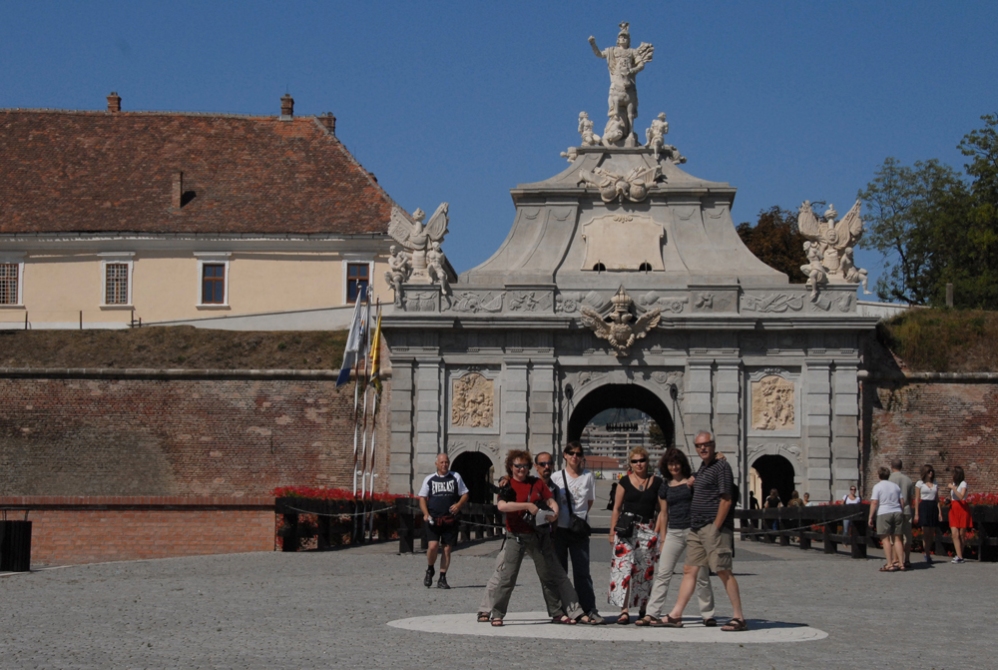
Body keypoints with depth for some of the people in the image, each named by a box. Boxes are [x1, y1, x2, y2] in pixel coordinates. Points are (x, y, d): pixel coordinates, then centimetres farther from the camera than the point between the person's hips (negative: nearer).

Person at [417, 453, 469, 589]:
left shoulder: (455, 477, 10)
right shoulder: (429, 479, 9)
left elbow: (465, 495, 12)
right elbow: (422, 498, 8)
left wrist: (459, 505, -9)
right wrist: (426, 514, -8)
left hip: (450, 520, 1)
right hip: (433, 519, -1)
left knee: (447, 549, 2)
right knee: (433, 546, -16)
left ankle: (442, 579, 11)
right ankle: (430, 570, 11)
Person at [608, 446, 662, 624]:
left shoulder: (656, 482, 8)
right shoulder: (625, 481, 6)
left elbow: (661, 509, 10)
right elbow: (616, 508, 8)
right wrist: (612, 531, 3)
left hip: (648, 529, 1)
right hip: (626, 529, -1)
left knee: (646, 570, 3)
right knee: (624, 567, -12)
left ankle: (643, 608, 16)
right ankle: (624, 610, -16)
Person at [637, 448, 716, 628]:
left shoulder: (694, 479, 2)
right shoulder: (665, 486, 11)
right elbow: (664, 513, 16)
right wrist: (663, 538, 11)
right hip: (674, 532, 3)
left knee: (701, 575, 2)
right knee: (662, 574, -4)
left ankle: (708, 615, 12)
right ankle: (652, 614, -6)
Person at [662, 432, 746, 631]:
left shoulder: (721, 466, -10)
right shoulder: (703, 467, 18)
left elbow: (726, 500, -15)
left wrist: (715, 528, -17)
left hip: (713, 527, -9)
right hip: (696, 528, 9)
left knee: (723, 571, -8)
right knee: (690, 570, 8)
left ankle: (739, 617, -5)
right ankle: (676, 615, 9)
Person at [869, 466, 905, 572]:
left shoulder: (878, 487, -1)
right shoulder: (895, 486, 15)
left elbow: (874, 503, -9)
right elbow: (902, 502, 13)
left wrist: (871, 517, -6)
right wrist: (901, 515, 24)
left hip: (883, 513, -5)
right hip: (897, 512, 5)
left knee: (886, 539, -4)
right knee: (897, 539, 10)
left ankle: (889, 564, -8)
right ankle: (900, 563, 6)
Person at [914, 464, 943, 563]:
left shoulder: (935, 484, 14)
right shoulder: (920, 483, 2)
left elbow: (937, 499, 14)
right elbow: (917, 499, 0)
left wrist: (940, 512, 5)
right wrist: (916, 513, -6)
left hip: (933, 508, 4)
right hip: (924, 507, -4)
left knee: (931, 534, 5)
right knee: (925, 534, -6)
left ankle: (927, 554, 16)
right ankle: (928, 555, -3)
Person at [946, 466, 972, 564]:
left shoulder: (963, 483, -5)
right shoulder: (954, 483, 15)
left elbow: (961, 496, -20)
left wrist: (953, 488, -19)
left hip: (962, 509, -6)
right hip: (953, 509, 6)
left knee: (962, 534, 1)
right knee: (955, 534, -7)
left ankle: (960, 555, 10)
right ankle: (959, 556, -9)